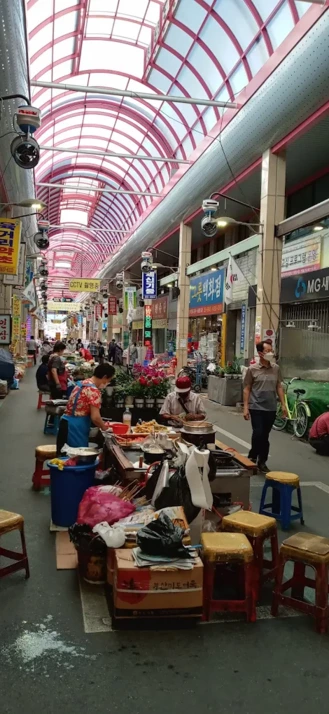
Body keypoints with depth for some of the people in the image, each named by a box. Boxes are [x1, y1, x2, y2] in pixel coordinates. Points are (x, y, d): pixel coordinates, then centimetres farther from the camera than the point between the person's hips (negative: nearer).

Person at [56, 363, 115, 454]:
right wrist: (104, 427, 1)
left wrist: (101, 424, 20)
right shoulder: (94, 390, -15)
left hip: (67, 424, 10)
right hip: (76, 428, -10)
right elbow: (95, 417, -20)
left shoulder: (83, 383, 13)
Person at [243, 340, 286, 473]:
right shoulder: (252, 369, -6)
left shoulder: (276, 368, 4)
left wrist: (283, 405, 5)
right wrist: (245, 407, -8)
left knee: (265, 436, 10)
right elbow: (246, 389, -3)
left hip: (271, 408, 3)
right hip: (256, 408, -3)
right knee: (258, 434, -9)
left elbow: (279, 387, 10)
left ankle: (262, 462, 21)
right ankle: (252, 457, 14)